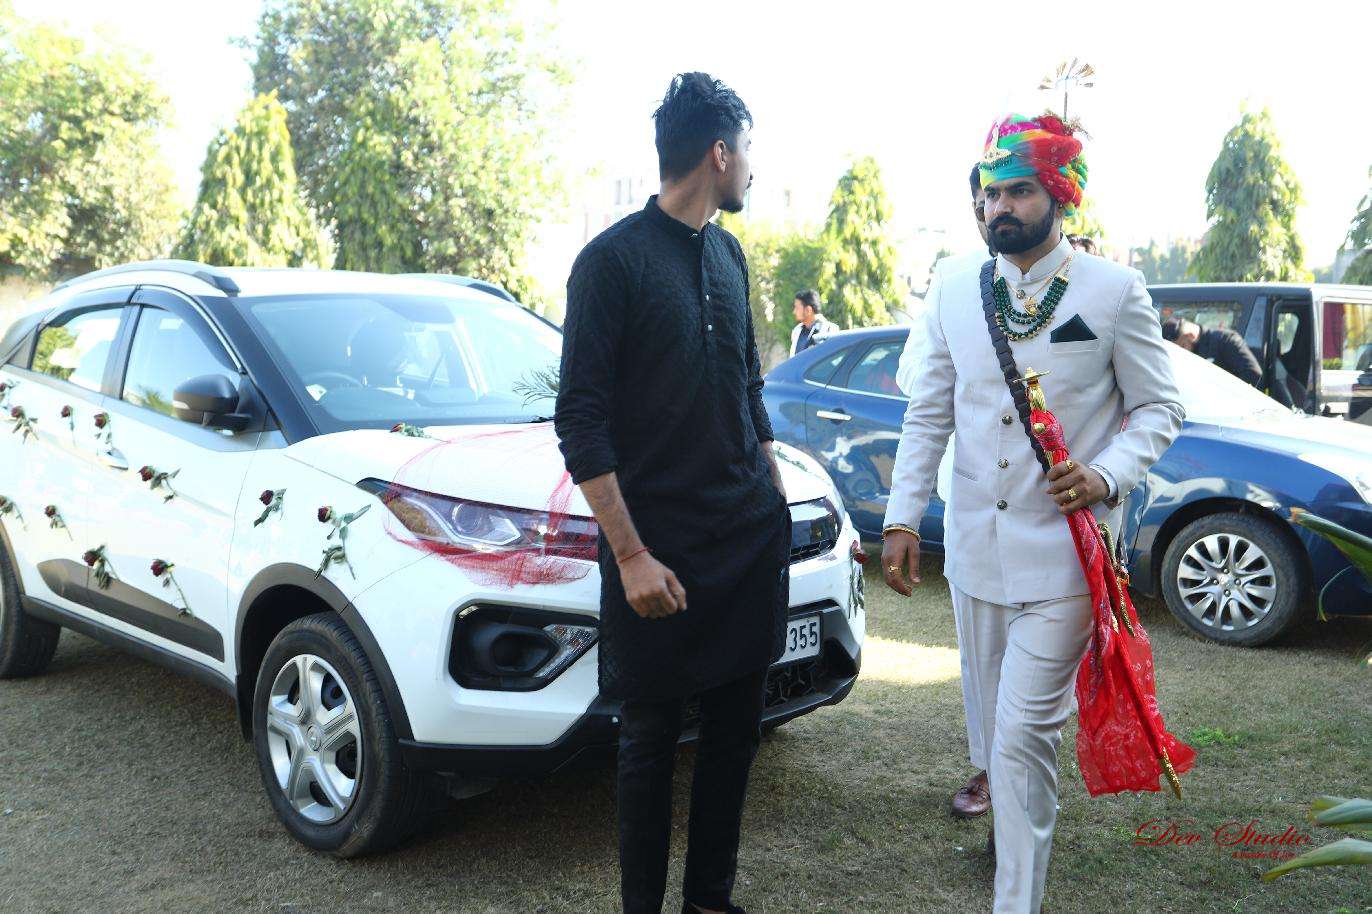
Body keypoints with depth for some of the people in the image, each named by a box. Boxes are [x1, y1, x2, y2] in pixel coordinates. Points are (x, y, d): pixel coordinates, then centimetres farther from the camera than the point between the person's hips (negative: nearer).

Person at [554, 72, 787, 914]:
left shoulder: (728, 253, 12)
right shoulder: (613, 260, -9)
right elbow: (581, 422, -12)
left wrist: (777, 501, 17)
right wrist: (630, 555, -17)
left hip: (753, 534, 7)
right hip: (663, 547, -6)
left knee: (737, 726, 12)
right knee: (653, 736, 6)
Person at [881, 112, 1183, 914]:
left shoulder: (1116, 292, -3)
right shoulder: (956, 296, 7)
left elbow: (1159, 407, 2)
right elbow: (928, 415, 9)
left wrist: (1106, 475, -16)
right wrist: (903, 518, 3)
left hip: (1063, 552, -4)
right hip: (975, 546, 4)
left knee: (1024, 733, -6)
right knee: (990, 719, 19)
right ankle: (997, 790, 48)